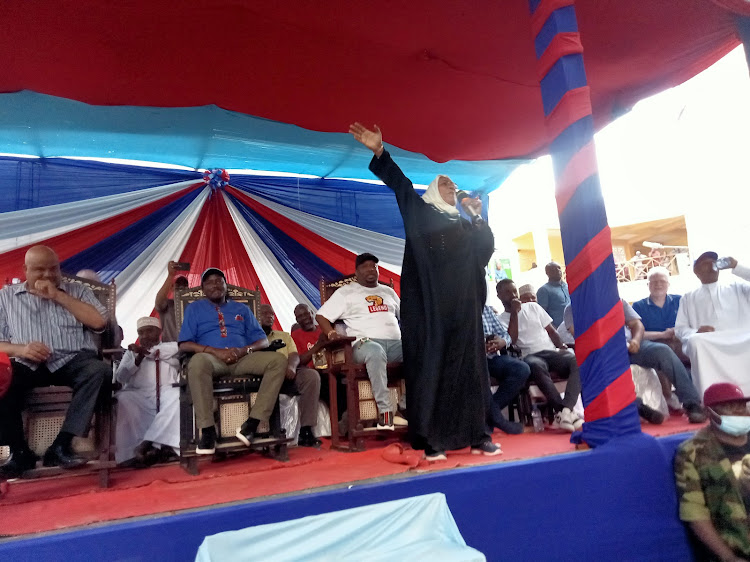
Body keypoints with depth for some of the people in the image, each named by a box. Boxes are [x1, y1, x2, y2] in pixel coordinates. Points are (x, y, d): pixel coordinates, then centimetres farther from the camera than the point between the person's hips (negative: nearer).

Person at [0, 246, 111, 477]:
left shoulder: (77, 291, 16)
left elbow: (99, 322, -2)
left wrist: (58, 296, -2)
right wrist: (20, 349, -13)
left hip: (72, 361, 0)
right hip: (27, 365, 1)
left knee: (99, 370, -33)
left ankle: (61, 445, -28)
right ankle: (20, 452, -16)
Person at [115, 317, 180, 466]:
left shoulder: (171, 346, 23)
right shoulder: (131, 352, 28)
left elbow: (177, 355, -2)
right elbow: (120, 377, 14)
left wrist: (147, 352, -2)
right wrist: (138, 358, -1)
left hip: (166, 394, -1)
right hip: (139, 397, 2)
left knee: (177, 395, -34)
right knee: (125, 399, -32)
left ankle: (146, 444, -38)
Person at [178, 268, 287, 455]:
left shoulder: (242, 309, 24)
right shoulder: (194, 309, 17)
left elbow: (263, 340, 16)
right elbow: (184, 344, 3)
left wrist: (244, 350, -8)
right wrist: (216, 351, -13)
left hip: (243, 359, 3)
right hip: (212, 360, -2)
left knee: (278, 360, -25)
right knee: (197, 362, -40)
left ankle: (252, 423, -28)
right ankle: (207, 430, -32)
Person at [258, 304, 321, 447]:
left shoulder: (285, 336, 31)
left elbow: (295, 355, 14)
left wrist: (292, 366, -13)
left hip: (288, 375, 3)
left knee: (312, 375, -27)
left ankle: (306, 430, -30)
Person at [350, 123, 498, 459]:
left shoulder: (464, 224, 24)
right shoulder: (420, 212, 13)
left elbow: (487, 248, 12)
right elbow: (399, 183, 1)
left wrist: (477, 215, 6)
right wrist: (380, 152, -11)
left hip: (464, 306, 5)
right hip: (429, 304, -4)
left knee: (469, 366, 3)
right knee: (432, 366, -6)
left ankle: (477, 435, 10)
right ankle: (433, 439, -2)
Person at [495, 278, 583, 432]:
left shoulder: (533, 307, 19)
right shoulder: (501, 320, 9)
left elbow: (550, 330, 19)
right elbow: (511, 341, -9)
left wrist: (561, 345, 0)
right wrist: (514, 313, -7)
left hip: (551, 351, 4)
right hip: (529, 357, -4)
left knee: (578, 361, -29)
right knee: (537, 366, -41)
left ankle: (564, 412, -42)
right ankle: (565, 411, -41)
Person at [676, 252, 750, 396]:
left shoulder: (736, 287, 28)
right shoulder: (688, 297, 26)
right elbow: (680, 328, 16)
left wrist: (736, 267, 14)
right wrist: (695, 333, -9)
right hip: (707, 343, 0)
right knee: (696, 342, -36)